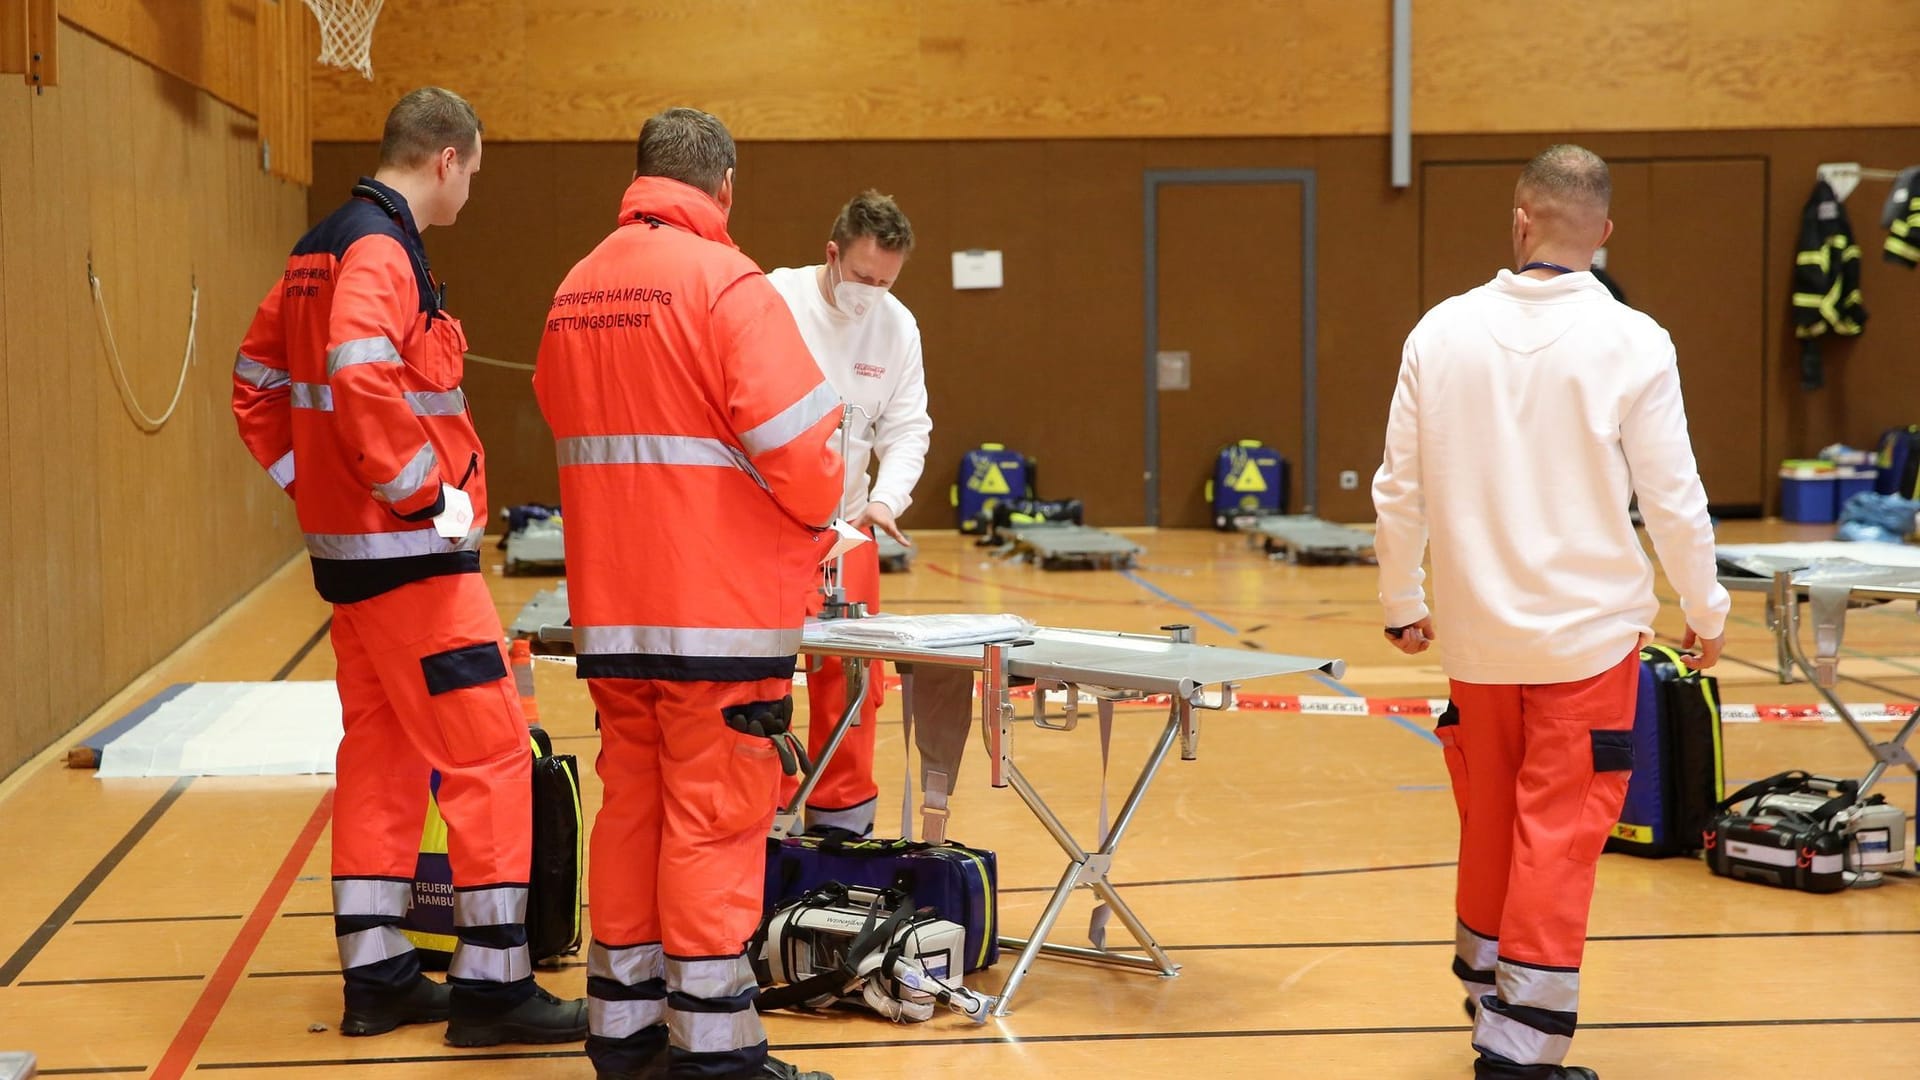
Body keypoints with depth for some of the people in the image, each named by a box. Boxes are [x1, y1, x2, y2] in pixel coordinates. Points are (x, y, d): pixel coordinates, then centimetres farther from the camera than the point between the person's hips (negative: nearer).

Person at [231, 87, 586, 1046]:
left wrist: (308, 479, 17)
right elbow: (364, 381, -31)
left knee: (381, 753, 14)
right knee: (489, 756, -5)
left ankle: (375, 976, 19)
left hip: (346, 544, 10)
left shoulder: (318, 252, 14)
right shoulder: (383, 252, -15)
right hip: (411, 552, -10)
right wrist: (429, 491, -22)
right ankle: (491, 984, -1)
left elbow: (256, 382, 19)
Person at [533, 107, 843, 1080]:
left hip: (611, 607, 7)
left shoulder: (575, 290, 11)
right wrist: (816, 523, 1)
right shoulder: (725, 281, -12)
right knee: (715, 818, -2)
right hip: (720, 603, -7)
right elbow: (793, 439, -17)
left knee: (631, 805, 14)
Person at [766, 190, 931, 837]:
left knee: (851, 677, 8)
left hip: (846, 525, 5)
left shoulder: (897, 325, 2)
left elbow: (907, 427, 3)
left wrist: (886, 499, -16)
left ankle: (841, 818, 21)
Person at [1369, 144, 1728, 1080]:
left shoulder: (1443, 331, -2)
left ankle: (1489, 1004, 34)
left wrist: (1403, 602, 16)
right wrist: (1704, 609, 9)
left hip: (1477, 629, 3)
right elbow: (1672, 498, -6)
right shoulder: (1631, 342, -10)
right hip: (1587, 629, -3)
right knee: (1559, 838, 2)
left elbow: (1399, 487, 2)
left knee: (1490, 824, 19)